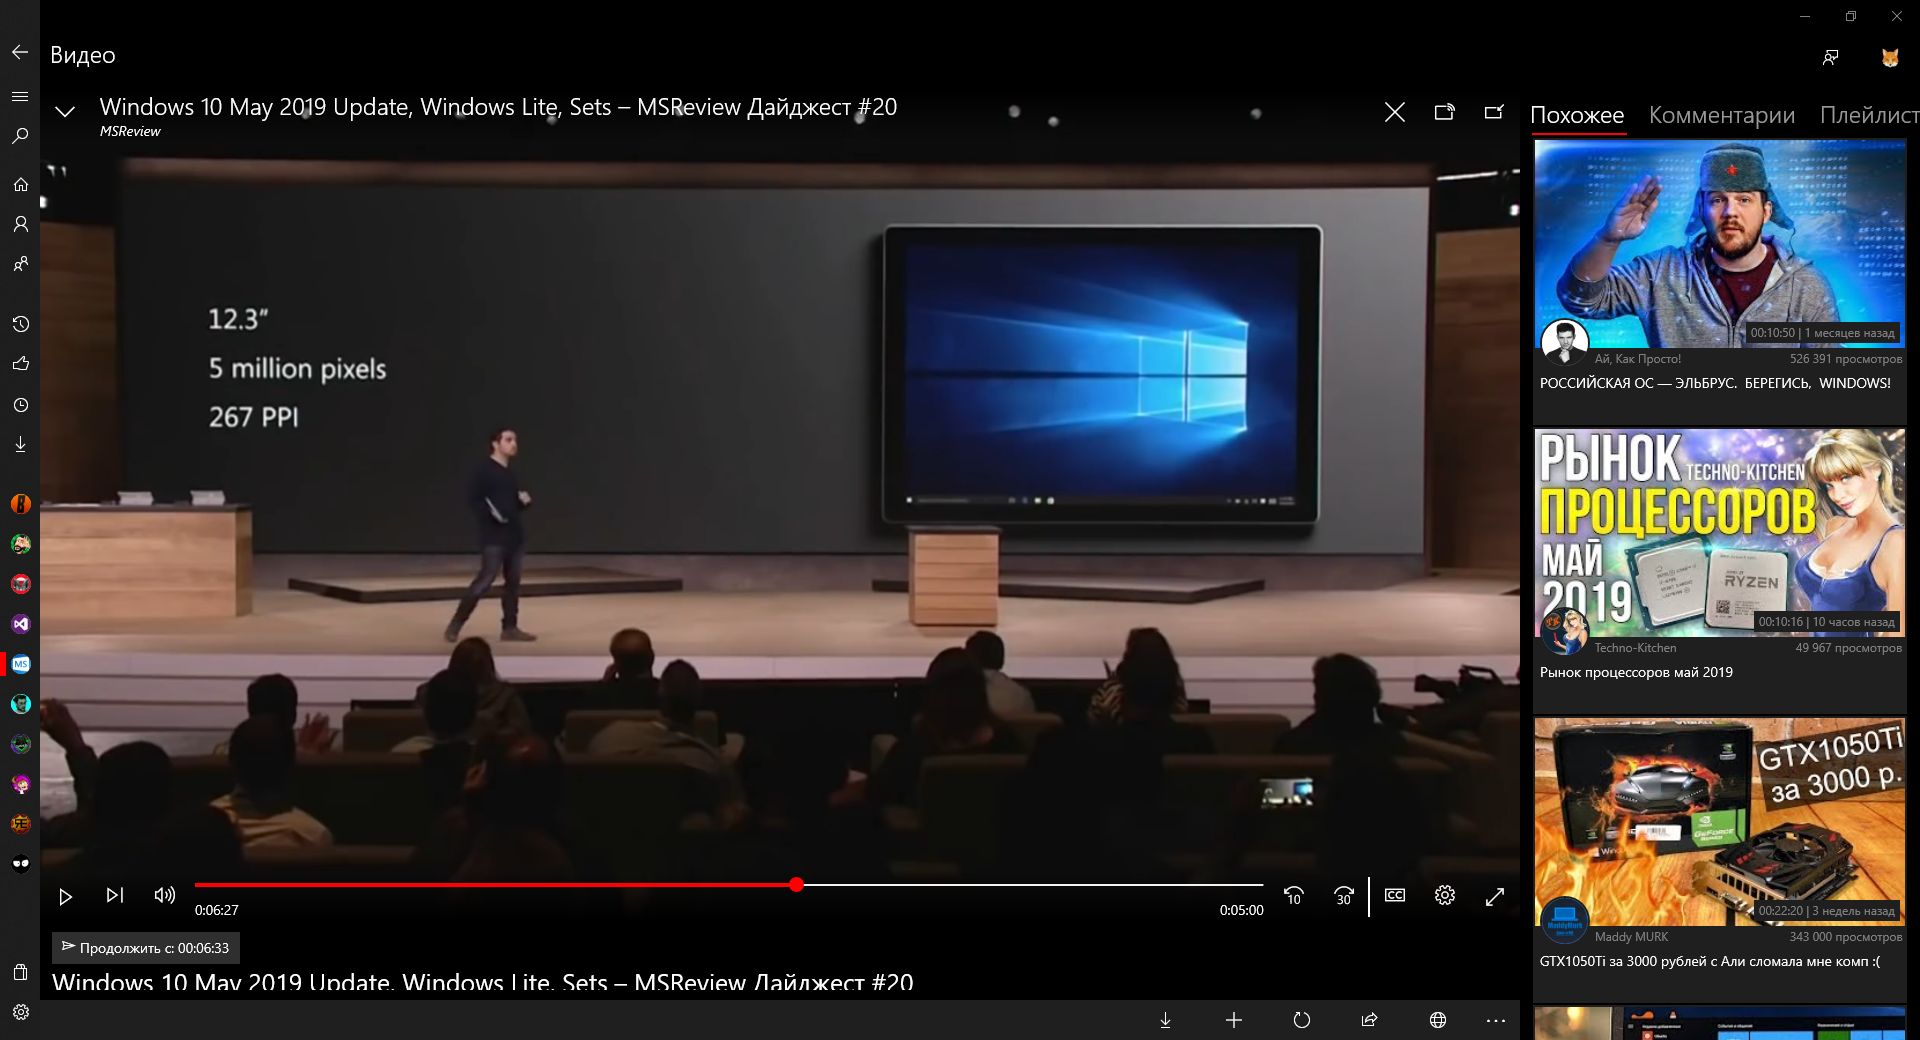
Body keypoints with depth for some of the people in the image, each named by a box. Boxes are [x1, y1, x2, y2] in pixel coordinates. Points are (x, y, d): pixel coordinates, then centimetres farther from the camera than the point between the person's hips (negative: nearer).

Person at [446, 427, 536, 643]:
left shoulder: (511, 472, 16)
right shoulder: (484, 469, -8)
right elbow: (472, 500, -14)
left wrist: (525, 501, 3)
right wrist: (490, 513, -27)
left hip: (515, 534, 8)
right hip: (494, 535, -8)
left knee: (513, 581, 7)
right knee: (486, 579, -11)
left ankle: (510, 628, 13)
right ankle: (455, 624, -3)